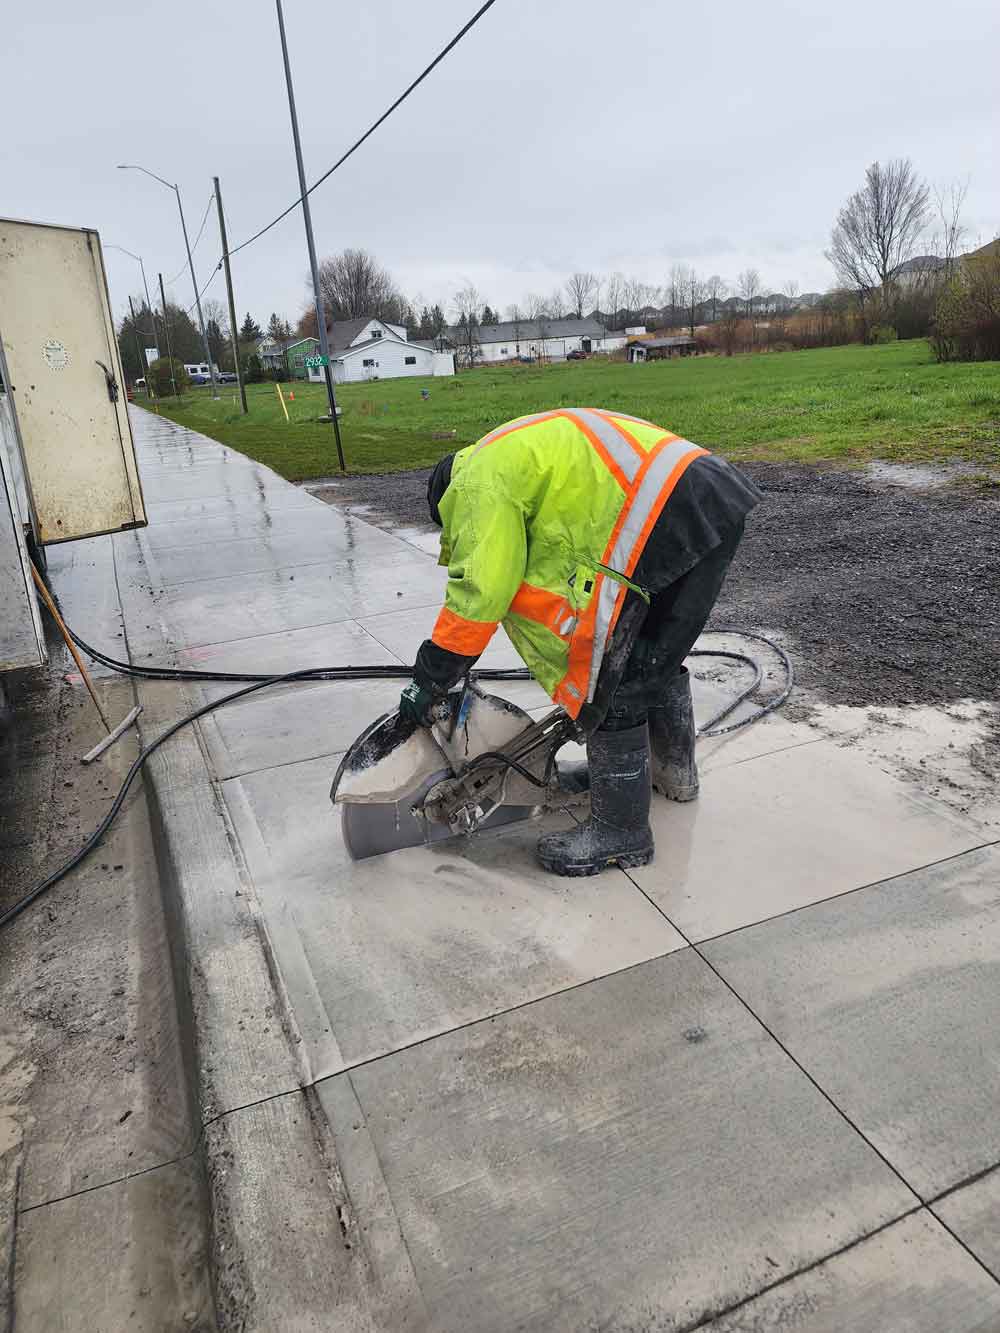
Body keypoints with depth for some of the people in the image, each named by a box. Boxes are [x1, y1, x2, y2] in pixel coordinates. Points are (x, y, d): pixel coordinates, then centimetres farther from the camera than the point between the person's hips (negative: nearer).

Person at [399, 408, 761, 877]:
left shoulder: (481, 478, 2)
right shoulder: (526, 451, 31)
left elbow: (478, 594, -6)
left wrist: (428, 679, 5)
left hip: (664, 517, -10)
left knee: (610, 677, 0)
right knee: (657, 655, 25)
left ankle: (621, 830, 10)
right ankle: (674, 771, 45)